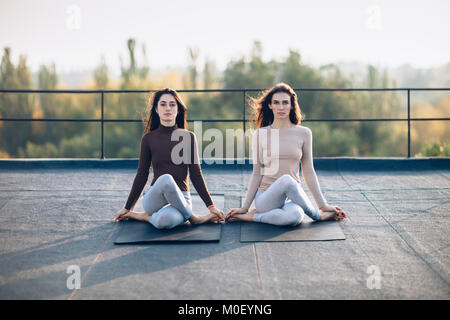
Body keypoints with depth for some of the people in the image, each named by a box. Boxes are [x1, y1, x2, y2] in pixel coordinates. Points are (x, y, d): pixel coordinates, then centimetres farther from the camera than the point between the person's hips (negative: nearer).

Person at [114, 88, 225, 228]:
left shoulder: (188, 137, 5)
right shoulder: (148, 138, 5)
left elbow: (196, 175, 8)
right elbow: (141, 175, 11)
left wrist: (211, 206, 5)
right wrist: (127, 207, 13)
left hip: (180, 199, -1)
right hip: (154, 198, 1)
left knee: (165, 220, -39)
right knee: (166, 179, -36)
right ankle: (194, 218, -12)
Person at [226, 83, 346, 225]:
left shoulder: (304, 133, 4)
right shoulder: (260, 134, 3)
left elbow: (308, 172, 8)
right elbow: (257, 173, 6)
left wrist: (323, 204, 7)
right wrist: (244, 207, 3)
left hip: (292, 196, -1)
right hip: (266, 197, 1)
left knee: (295, 216, -39)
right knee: (287, 180, -35)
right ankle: (319, 216, -10)